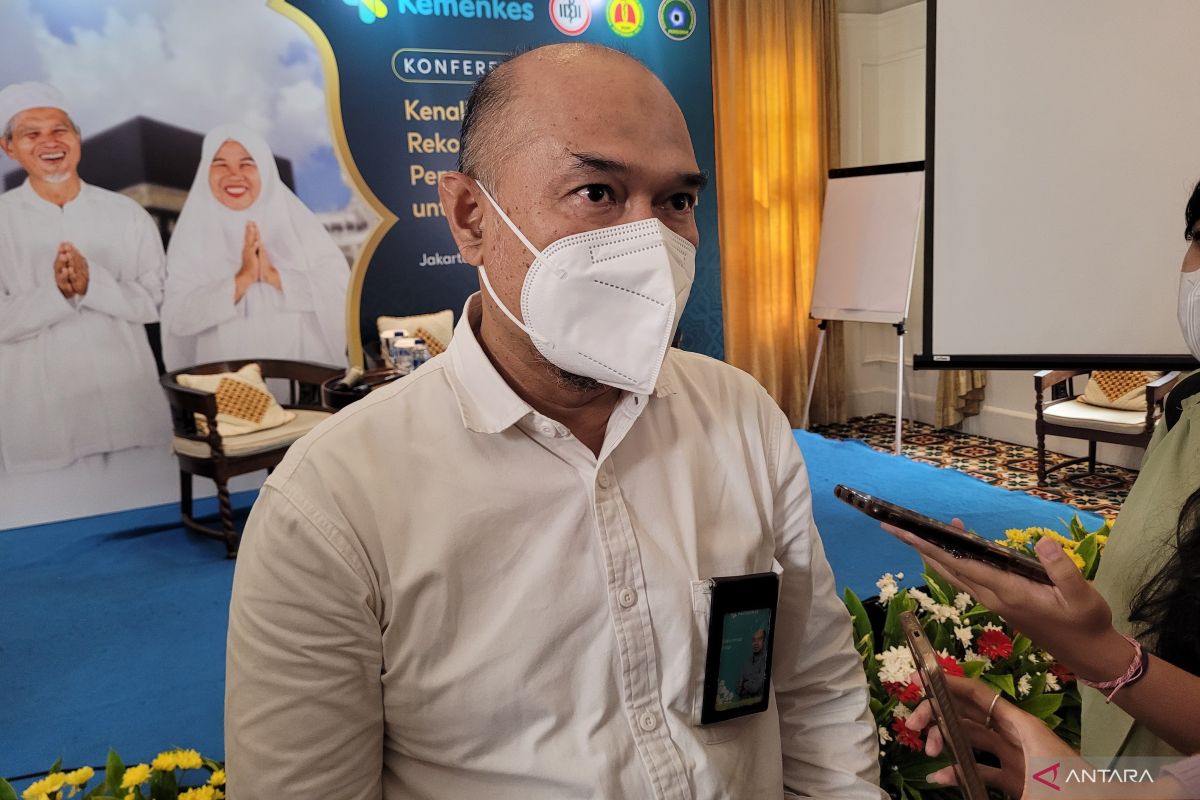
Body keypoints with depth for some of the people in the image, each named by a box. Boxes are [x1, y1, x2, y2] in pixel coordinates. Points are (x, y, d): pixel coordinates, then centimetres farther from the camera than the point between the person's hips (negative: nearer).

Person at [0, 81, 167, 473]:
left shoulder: (127, 213, 3)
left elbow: (156, 302, -3)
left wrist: (93, 284, -19)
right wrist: (55, 293, -23)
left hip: (127, 397, 1)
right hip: (38, 408, -1)